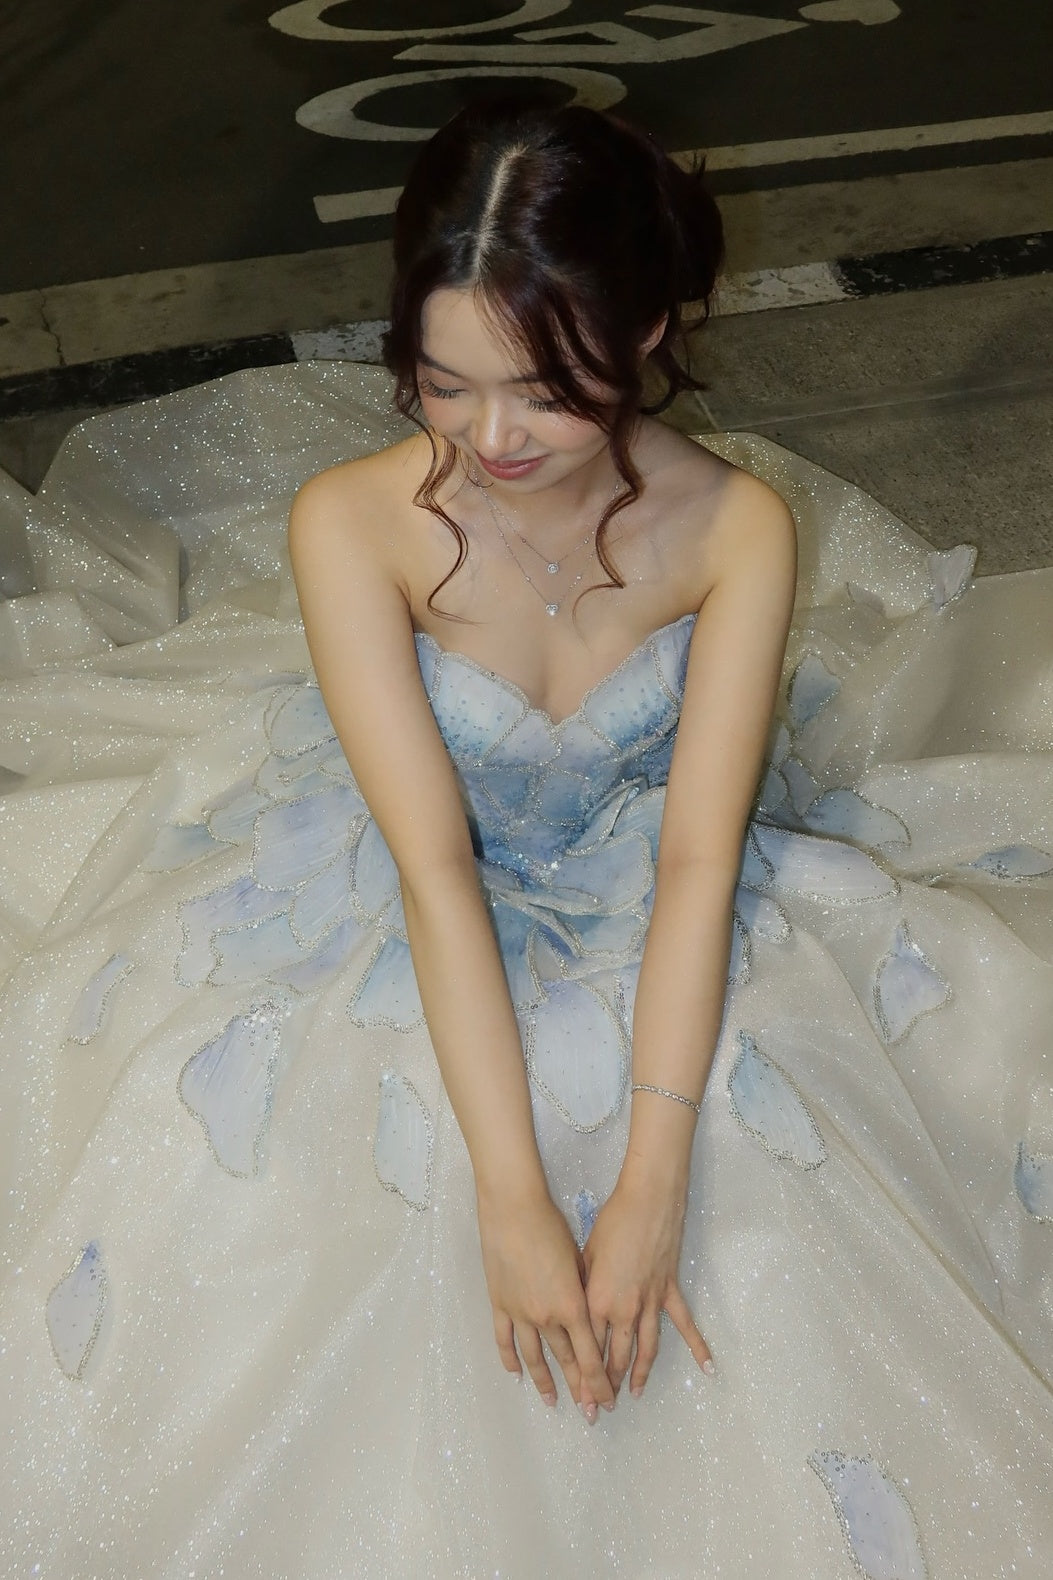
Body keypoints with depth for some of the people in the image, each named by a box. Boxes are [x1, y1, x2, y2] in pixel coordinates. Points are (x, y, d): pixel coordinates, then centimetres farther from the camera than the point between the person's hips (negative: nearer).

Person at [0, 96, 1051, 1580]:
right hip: (414, 940, 0)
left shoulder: (739, 524, -22)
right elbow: (434, 865, -27)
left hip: (658, 923, 1)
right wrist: (513, 1197, -30)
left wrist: (650, 1188, -31)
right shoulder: (350, 523, -25)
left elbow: (698, 863, -24)